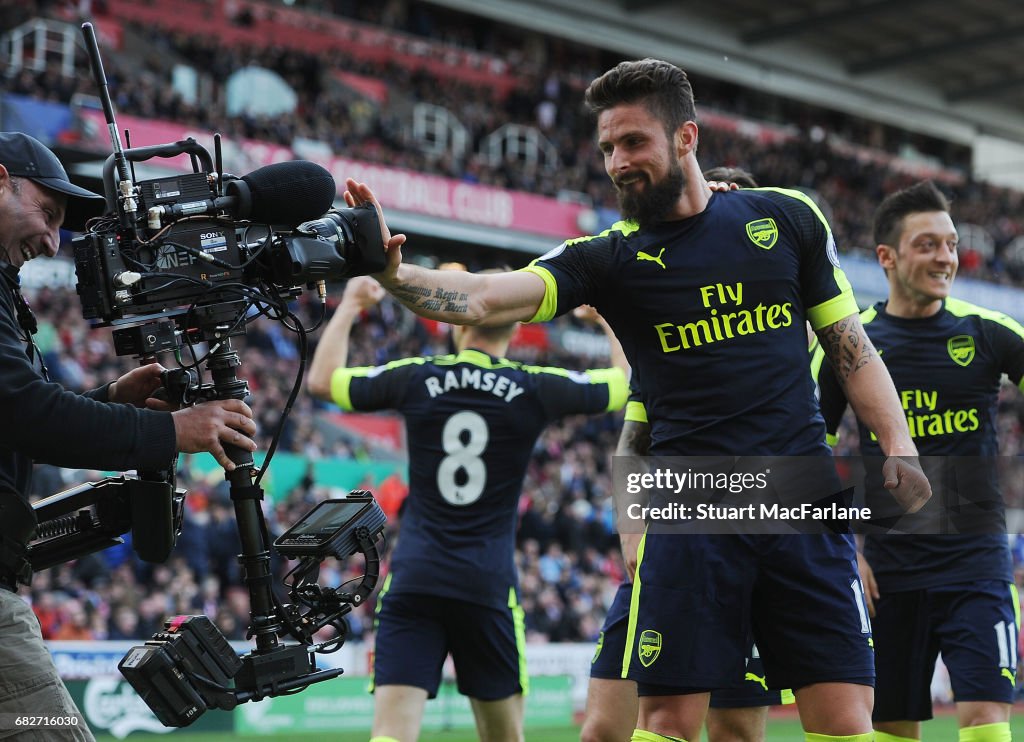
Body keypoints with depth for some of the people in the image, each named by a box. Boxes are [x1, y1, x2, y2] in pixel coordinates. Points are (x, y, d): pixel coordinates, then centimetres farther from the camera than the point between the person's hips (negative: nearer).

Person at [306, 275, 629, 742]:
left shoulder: (415, 378, 1)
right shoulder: (536, 388, -1)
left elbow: (321, 380, 16)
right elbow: (631, 384, 14)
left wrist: (350, 306, 27)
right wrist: (608, 320, 29)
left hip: (413, 578, 0)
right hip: (489, 584, 0)